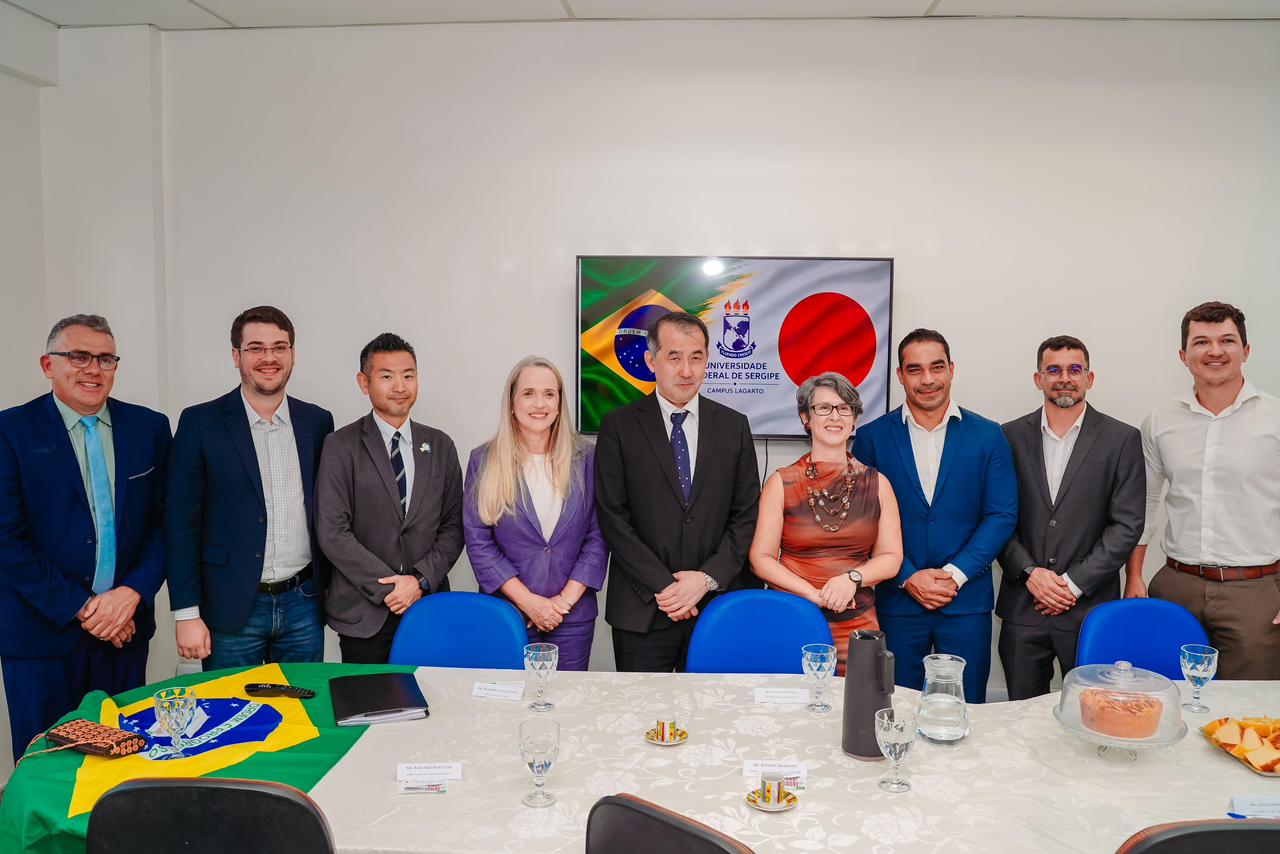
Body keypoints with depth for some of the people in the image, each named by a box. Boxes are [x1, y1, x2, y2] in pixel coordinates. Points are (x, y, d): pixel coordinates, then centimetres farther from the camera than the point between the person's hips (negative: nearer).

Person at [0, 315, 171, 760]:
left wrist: (132, 593, -9)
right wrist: (79, 607, -12)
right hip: (43, 632, -3)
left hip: (126, 627, 3)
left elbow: (163, 521, 4)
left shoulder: (150, 427, 4)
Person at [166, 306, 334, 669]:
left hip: (303, 604, 3)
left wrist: (332, 591, 8)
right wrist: (186, 613, -8)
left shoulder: (317, 421, 5)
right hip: (231, 608, -3)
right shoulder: (200, 422, -5)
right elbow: (182, 522, -5)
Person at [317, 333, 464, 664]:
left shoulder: (440, 445, 8)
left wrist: (421, 580, -7)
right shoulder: (341, 446, -3)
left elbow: (453, 525, 7)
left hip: (429, 605, 3)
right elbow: (333, 533, -9)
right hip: (363, 614, -2)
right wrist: (387, 587, -12)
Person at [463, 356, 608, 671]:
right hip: (506, 613, -1)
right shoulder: (484, 461, -1)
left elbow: (598, 536, 0)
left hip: (573, 616, 1)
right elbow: (478, 542, -4)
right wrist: (528, 601, -10)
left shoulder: (585, 459, 2)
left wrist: (566, 599, -8)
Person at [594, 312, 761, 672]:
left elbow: (747, 514, 4)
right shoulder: (618, 426, -1)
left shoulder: (734, 425, 6)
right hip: (642, 610, -2)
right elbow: (612, 518, -5)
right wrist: (664, 586, -11)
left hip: (719, 603, 2)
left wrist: (707, 578, -8)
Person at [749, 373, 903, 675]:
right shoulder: (782, 483, 0)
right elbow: (761, 557, -3)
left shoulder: (877, 484, 5)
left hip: (856, 625, 2)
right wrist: (814, 594, -14)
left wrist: (852, 578, -14)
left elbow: (891, 557, 5)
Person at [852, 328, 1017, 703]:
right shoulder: (872, 437, 1)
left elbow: (1002, 515, -1)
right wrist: (907, 577, -11)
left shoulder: (987, 436, 3)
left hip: (967, 602, 1)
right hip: (896, 600, 0)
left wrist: (955, 574, -11)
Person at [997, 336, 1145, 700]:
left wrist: (1074, 583, -10)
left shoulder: (1122, 439, 1)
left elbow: (1127, 524, -3)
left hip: (1090, 606, -1)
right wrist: (1029, 572, -9)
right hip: (1022, 607, 1)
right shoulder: (1011, 436, 5)